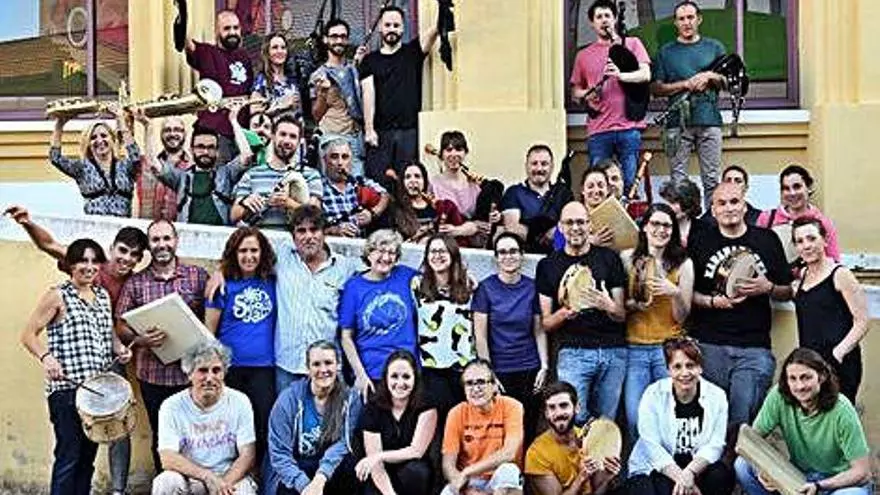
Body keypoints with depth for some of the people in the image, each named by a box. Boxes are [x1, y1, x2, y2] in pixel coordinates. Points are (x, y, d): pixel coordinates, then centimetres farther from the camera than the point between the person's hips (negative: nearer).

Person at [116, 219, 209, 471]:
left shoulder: (198, 276, 3)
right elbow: (121, 326, 5)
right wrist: (141, 340, -15)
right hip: (153, 374, 1)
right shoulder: (135, 283, 5)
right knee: (161, 439, 11)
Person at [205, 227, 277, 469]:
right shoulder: (224, 285, 1)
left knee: (263, 428, -1)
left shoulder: (272, 283, 6)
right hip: (230, 368, -1)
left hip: (263, 368, 1)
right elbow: (208, 330, 3)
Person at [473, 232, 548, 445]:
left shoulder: (532, 287, 5)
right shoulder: (486, 288, -2)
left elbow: (539, 331, 9)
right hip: (498, 371, -2)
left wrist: (544, 366, 1)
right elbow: (480, 335, -3)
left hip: (529, 370, 2)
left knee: (528, 431, 5)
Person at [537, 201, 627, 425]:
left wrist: (608, 306, -13)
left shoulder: (609, 258, 10)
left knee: (606, 422, 1)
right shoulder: (548, 266, 9)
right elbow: (546, 323, 8)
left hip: (614, 351, 1)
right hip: (573, 352, -1)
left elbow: (622, 315, 10)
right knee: (574, 420, -12)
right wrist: (565, 312, -14)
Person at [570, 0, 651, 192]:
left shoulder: (632, 44, 11)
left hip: (629, 127, -2)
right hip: (597, 130, 2)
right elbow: (575, 91, 20)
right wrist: (586, 95, -3)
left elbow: (645, 75, -3)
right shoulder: (583, 55, 16)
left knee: (630, 184, -4)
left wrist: (620, 75, -21)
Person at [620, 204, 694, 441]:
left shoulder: (683, 264, 5)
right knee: (635, 419, -3)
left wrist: (675, 292, -14)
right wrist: (631, 304, -9)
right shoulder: (627, 258, 5)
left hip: (669, 348, 0)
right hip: (634, 348, 0)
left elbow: (682, 317, 4)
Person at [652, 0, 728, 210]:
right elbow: (656, 88, 5)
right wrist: (686, 84, -7)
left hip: (709, 121, 1)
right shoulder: (666, 52, 11)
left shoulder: (714, 47, 15)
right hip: (678, 123, -1)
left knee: (711, 179, -1)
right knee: (678, 180, -4)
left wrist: (710, 76, -5)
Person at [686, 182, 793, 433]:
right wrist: (712, 301, -8)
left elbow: (787, 292, 14)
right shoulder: (700, 243, 8)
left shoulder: (767, 240, 10)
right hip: (709, 346, 0)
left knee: (743, 418, -6)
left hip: (755, 348, 0)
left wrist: (768, 288, -6)